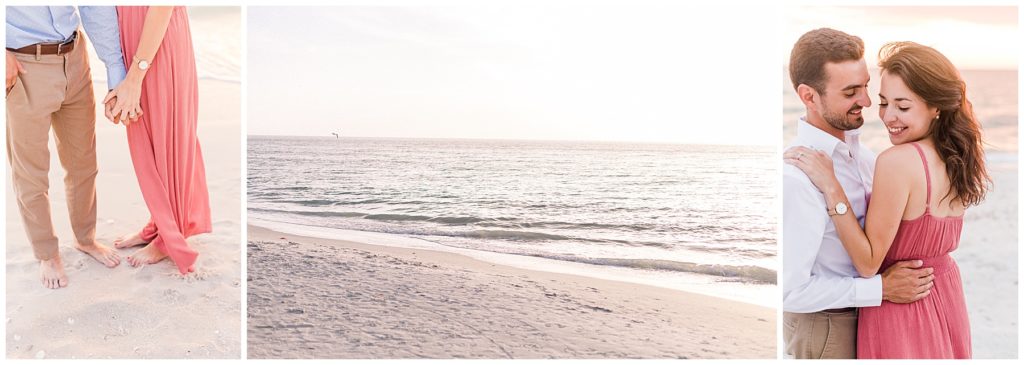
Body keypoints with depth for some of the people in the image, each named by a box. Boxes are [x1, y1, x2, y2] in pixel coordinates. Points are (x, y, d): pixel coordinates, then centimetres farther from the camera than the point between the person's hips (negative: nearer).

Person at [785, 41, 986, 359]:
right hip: (948, 298, 7)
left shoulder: (897, 160, -26)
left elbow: (869, 264, -23)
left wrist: (830, 186, -25)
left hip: (900, 310, -7)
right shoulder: (959, 157, -1)